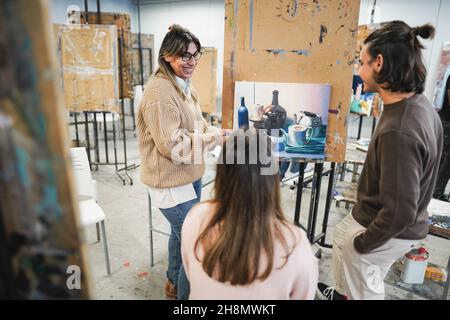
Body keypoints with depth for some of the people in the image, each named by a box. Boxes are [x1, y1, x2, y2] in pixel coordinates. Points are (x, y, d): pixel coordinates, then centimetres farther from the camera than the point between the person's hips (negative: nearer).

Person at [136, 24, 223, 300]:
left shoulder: (184, 85, 7)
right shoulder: (160, 92, -23)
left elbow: (197, 125, 13)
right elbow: (172, 145, -25)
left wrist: (223, 132, -5)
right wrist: (216, 138, -22)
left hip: (190, 176, 10)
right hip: (172, 183, -10)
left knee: (181, 234, 27)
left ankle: (174, 282, 51)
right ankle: (186, 293, 27)